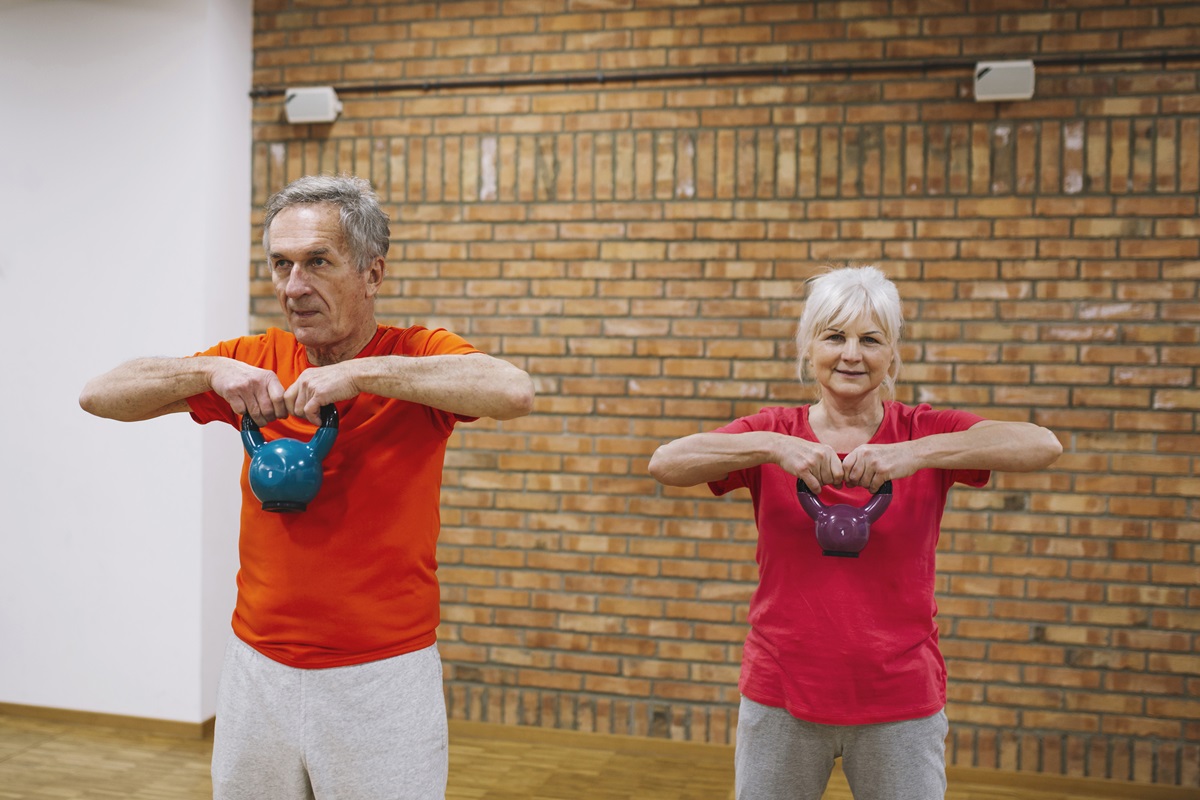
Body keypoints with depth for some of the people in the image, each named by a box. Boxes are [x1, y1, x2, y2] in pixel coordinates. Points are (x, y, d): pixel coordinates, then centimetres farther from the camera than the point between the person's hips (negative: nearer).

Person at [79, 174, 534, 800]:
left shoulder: (416, 358, -8)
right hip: (257, 670, 4)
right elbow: (100, 394, 1)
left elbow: (514, 392, -29)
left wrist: (362, 372, -29)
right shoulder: (256, 361, 3)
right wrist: (212, 372, -16)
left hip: (383, 677, -4)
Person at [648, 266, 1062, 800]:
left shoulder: (927, 434, -3)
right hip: (781, 695, 1)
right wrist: (771, 447, -26)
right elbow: (665, 464, -14)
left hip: (899, 700, -1)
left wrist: (918, 453, -28)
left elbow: (1043, 446, -18)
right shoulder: (774, 434, 0)